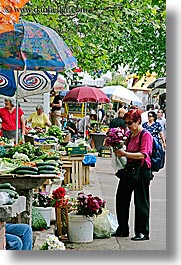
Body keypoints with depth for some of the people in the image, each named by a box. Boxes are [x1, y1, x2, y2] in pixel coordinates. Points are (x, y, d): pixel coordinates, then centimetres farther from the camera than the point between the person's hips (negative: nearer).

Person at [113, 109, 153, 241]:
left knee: (141, 202, 0)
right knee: (122, 199, 10)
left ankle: (143, 232, 10)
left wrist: (125, 154, -27)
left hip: (142, 171, -8)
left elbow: (142, 155, -20)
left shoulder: (146, 135, -11)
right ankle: (123, 229, 22)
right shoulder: (131, 135, 13)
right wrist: (120, 150, 5)